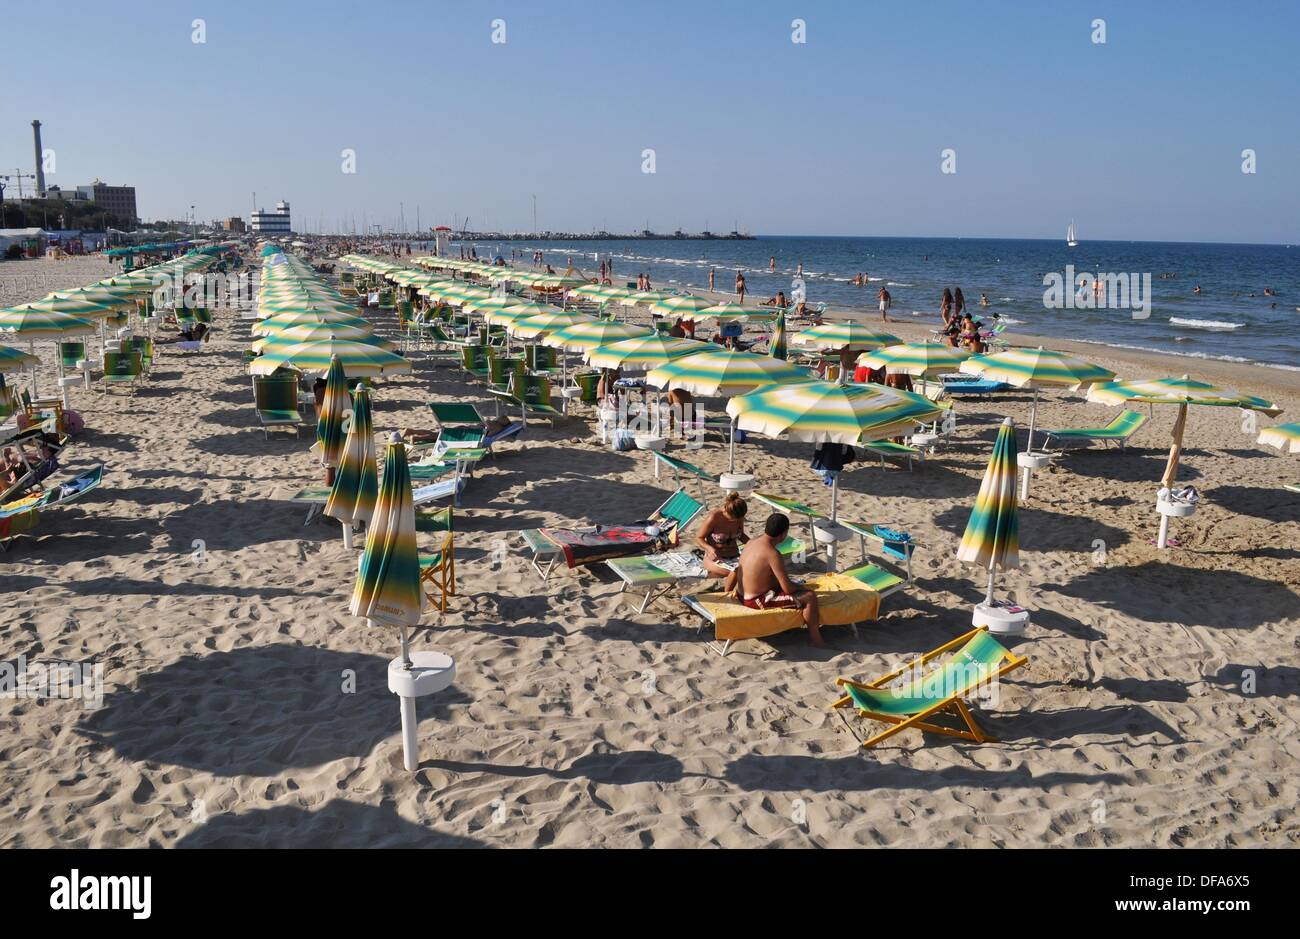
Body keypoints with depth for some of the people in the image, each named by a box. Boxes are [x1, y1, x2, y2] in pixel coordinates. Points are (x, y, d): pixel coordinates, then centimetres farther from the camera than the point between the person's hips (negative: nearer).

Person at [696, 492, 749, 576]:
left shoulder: (739, 517, 0)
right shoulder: (714, 517, -16)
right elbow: (699, 538, -9)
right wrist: (710, 548, -28)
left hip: (734, 556, 6)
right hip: (715, 558, -6)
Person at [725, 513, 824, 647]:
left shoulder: (751, 541, 0)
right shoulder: (773, 554, -26)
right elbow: (788, 588, -22)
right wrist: (799, 587, -2)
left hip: (742, 595, 9)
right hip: (757, 601, -9)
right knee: (810, 597, -12)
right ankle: (814, 637, 4)